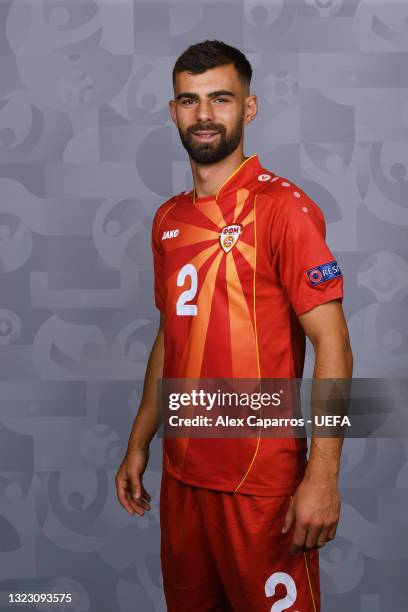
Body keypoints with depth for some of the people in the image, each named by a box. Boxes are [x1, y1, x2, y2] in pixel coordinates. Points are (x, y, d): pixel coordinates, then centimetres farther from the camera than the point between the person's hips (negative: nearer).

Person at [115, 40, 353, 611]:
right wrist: (138, 444, 16)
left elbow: (332, 346, -14)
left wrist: (322, 476, -20)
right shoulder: (168, 219, 9)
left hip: (263, 480, -6)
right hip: (182, 472, 6)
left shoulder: (283, 207, -11)